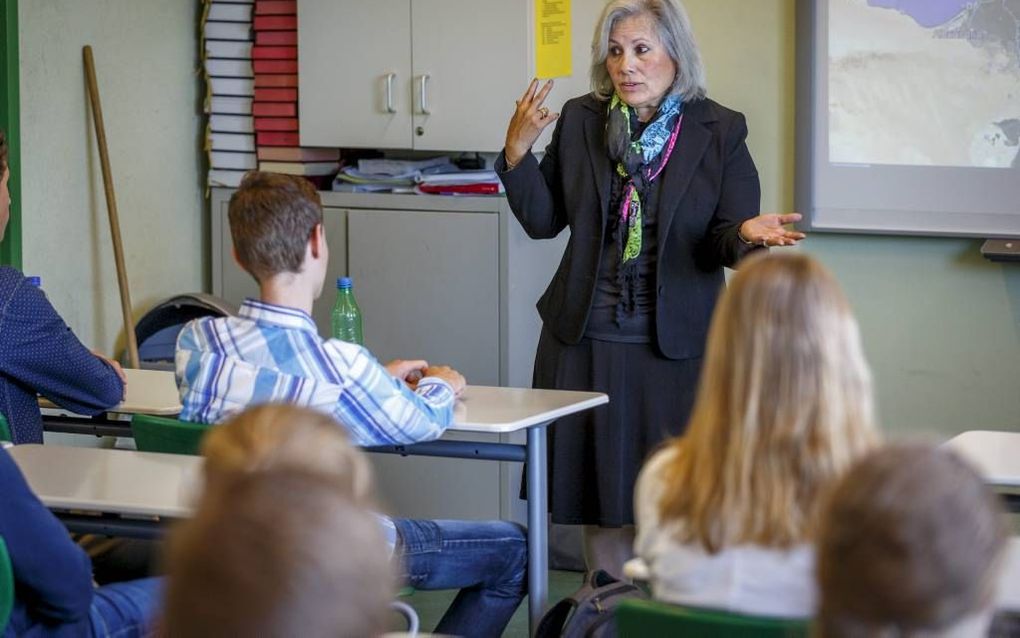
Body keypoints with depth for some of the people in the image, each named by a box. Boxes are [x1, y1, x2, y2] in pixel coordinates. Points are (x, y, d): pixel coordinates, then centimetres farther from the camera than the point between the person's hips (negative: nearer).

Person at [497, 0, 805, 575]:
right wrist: (518, 153, -9)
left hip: (675, 346, -2)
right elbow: (543, 221, 5)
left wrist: (746, 234, -28)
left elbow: (724, 242, -5)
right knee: (597, 485, 10)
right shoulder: (579, 122, 3)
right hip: (586, 340, 3)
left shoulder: (720, 132, -4)